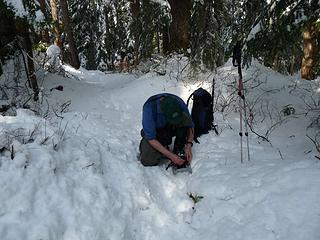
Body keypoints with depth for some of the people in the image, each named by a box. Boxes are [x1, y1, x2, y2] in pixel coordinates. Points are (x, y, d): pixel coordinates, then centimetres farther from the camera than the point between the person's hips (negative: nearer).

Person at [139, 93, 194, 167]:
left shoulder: (179, 103, -26)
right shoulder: (149, 108, -35)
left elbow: (190, 125, -11)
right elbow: (151, 138, -31)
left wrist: (189, 145, -26)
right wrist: (171, 156, -33)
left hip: (171, 128, 2)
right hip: (154, 131, -2)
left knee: (184, 121, -30)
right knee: (147, 161, -22)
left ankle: (179, 151, -12)